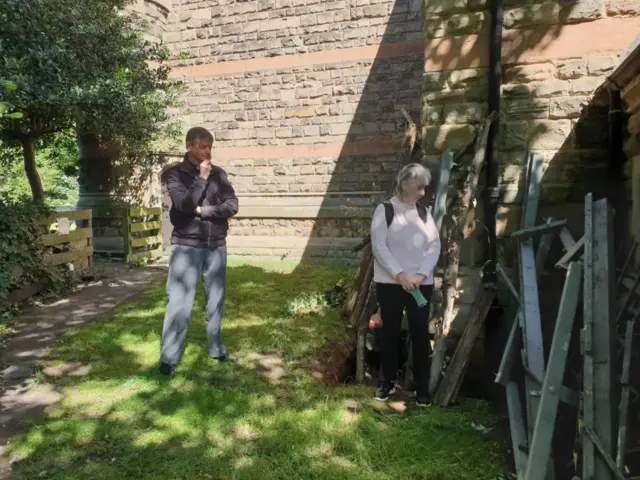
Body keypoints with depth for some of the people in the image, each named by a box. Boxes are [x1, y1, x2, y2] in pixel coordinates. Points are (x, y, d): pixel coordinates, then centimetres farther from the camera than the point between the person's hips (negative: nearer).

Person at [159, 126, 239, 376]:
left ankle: (216, 348, 25)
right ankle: (168, 358, 4)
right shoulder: (175, 174, -1)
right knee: (179, 302, -4)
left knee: (216, 300, 11)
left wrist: (204, 211, -12)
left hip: (216, 246, 4)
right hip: (186, 246, -4)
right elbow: (184, 204, -16)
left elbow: (232, 205, -2)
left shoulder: (218, 173, 9)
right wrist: (201, 177, -13)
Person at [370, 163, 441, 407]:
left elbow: (435, 245, 1)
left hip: (422, 284, 3)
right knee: (390, 333, 10)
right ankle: (388, 382, 26)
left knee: (420, 335, 6)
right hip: (389, 284, -2)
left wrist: (421, 274, -13)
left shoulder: (424, 211, 6)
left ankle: (422, 387, 19)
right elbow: (378, 246, -11)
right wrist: (399, 274, -19)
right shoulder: (384, 210, -5)